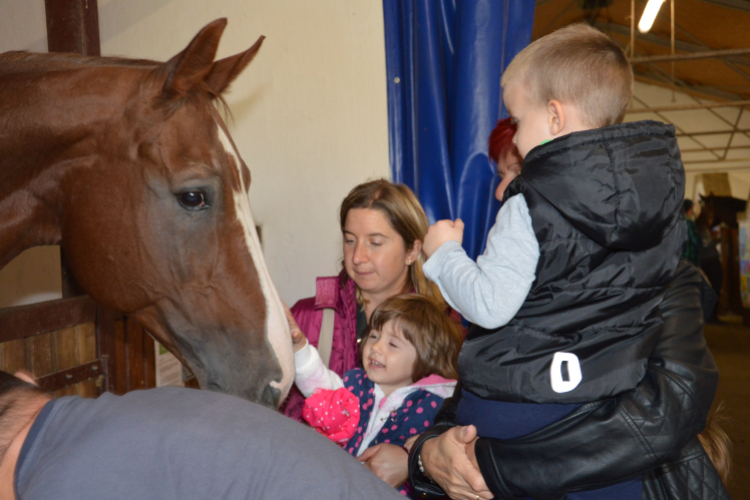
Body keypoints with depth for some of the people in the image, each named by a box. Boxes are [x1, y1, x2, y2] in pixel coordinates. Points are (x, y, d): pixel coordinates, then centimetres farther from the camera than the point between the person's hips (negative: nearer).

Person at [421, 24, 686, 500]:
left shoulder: (529, 209, -18)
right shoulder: (663, 191, 2)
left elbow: (489, 306, -20)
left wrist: (444, 253, -2)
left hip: (517, 406, -6)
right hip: (617, 392, 6)